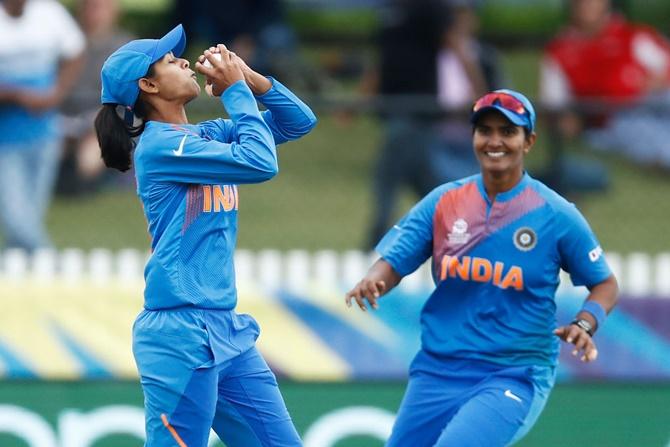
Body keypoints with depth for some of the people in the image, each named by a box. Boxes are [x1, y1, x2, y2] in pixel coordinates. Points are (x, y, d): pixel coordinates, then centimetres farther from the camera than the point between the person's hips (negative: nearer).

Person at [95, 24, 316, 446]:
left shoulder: (206, 136, 14)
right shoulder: (160, 146, -11)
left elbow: (299, 121, 17)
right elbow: (261, 163, -18)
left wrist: (249, 76, 3)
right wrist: (236, 89, -6)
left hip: (229, 332, 9)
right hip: (181, 334, -9)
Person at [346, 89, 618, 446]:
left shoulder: (556, 215, -3)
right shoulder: (443, 202, 4)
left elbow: (605, 285, 6)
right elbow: (391, 264, 2)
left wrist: (584, 325, -14)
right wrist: (371, 283, -21)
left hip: (515, 378, -4)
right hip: (437, 372, 4)